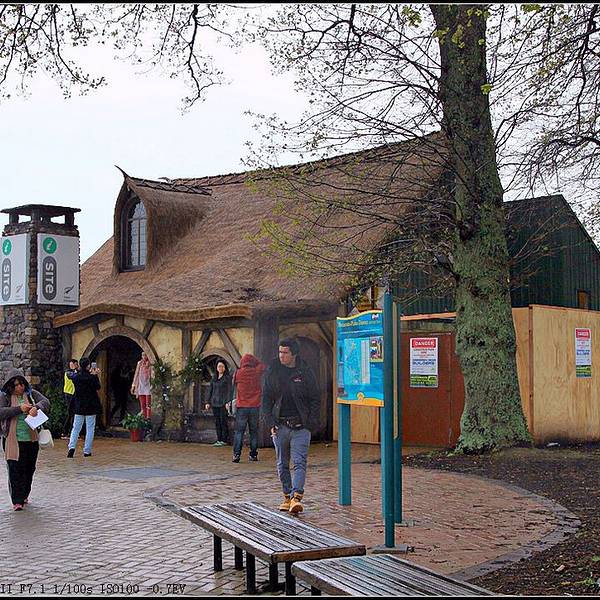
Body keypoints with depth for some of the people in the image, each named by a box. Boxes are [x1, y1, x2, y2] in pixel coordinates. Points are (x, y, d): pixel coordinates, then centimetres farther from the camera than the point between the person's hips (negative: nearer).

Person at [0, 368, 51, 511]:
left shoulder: (31, 393, 7)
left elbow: (45, 401, -5)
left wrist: (36, 407, -26)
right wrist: (19, 409, -21)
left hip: (31, 439, 3)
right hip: (13, 440, -3)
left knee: (29, 469, 11)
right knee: (15, 470, -4)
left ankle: (24, 495, 28)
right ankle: (17, 501, 1)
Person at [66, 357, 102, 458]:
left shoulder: (75, 376, -3)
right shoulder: (91, 377, -14)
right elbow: (98, 387, -2)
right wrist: (95, 375, 6)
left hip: (79, 405, 3)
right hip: (91, 405, -3)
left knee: (76, 427, 11)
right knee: (90, 429, 5)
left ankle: (71, 447, -7)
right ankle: (87, 451, 5)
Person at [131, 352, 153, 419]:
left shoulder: (150, 365, -1)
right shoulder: (139, 364, 11)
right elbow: (136, 375, 16)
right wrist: (133, 386, 15)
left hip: (148, 384, -4)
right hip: (140, 385, 4)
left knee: (148, 403, -9)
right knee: (142, 403, 3)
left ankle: (148, 417, -11)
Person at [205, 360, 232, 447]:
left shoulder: (228, 377, -2)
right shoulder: (214, 378, 15)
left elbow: (229, 390, -7)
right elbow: (210, 390, 17)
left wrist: (228, 402, -16)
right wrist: (208, 402, 12)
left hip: (223, 403, -6)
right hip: (215, 403, 6)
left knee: (223, 421, -5)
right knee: (217, 422, 7)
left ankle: (224, 440, 0)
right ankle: (219, 440, 12)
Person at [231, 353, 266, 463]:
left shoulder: (238, 373, -5)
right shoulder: (257, 372, -2)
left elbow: (234, 385, 12)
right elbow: (263, 366, 18)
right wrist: (254, 360, 12)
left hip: (241, 406, -1)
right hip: (255, 406, 1)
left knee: (239, 431, 2)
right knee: (254, 431, 10)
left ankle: (236, 454, -7)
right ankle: (253, 454, 10)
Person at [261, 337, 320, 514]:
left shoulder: (305, 372, 2)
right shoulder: (272, 371, 5)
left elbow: (315, 400, 5)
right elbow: (266, 398, 7)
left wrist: (311, 423, -5)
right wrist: (270, 422, -3)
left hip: (300, 426, -2)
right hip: (280, 426, 2)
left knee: (299, 463, -11)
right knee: (282, 464, 8)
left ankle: (296, 497, -18)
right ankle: (287, 496, 18)